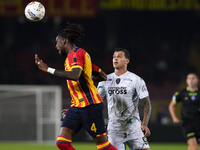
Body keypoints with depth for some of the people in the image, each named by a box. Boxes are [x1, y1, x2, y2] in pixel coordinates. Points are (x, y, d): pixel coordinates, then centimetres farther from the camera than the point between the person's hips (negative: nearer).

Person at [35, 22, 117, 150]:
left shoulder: (76, 53, -8)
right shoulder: (81, 54, 21)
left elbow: (75, 75, -28)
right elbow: (103, 76, 24)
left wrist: (48, 69, -24)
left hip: (90, 105, -10)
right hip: (77, 106, 10)